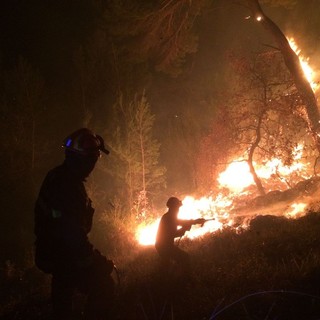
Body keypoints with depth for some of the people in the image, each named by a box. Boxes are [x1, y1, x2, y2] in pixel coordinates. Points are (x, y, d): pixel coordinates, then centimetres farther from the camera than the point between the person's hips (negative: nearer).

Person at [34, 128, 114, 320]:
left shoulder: (57, 177, 4)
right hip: (64, 255, -11)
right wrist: (98, 262, -27)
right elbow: (74, 233, -33)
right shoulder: (68, 185, -29)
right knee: (104, 287, -10)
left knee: (63, 295, 26)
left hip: (55, 253, 11)